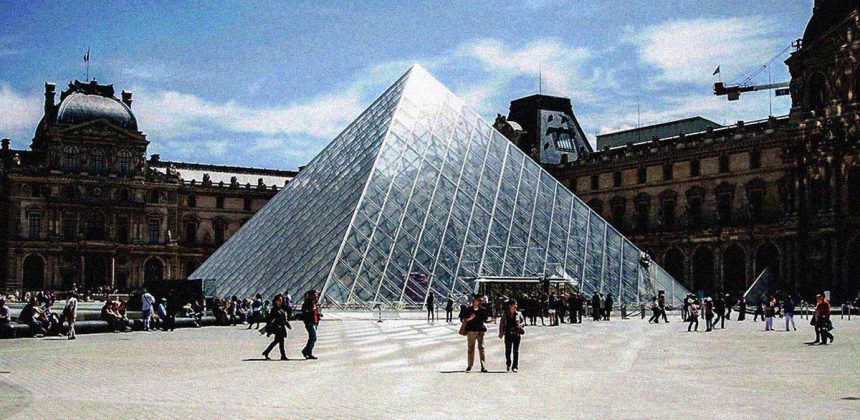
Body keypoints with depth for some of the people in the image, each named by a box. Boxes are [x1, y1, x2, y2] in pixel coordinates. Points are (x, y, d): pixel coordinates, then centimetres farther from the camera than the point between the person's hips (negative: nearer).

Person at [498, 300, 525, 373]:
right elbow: (501, 323, 6)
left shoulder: (518, 314, 4)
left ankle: (515, 367, 1)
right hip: (508, 334, 0)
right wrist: (501, 333, 0)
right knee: (508, 351, 5)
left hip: (516, 334, 0)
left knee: (516, 351, -2)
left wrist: (520, 325, -7)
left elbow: (523, 322, 14)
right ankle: (508, 365, 28)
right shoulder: (505, 314, 3)